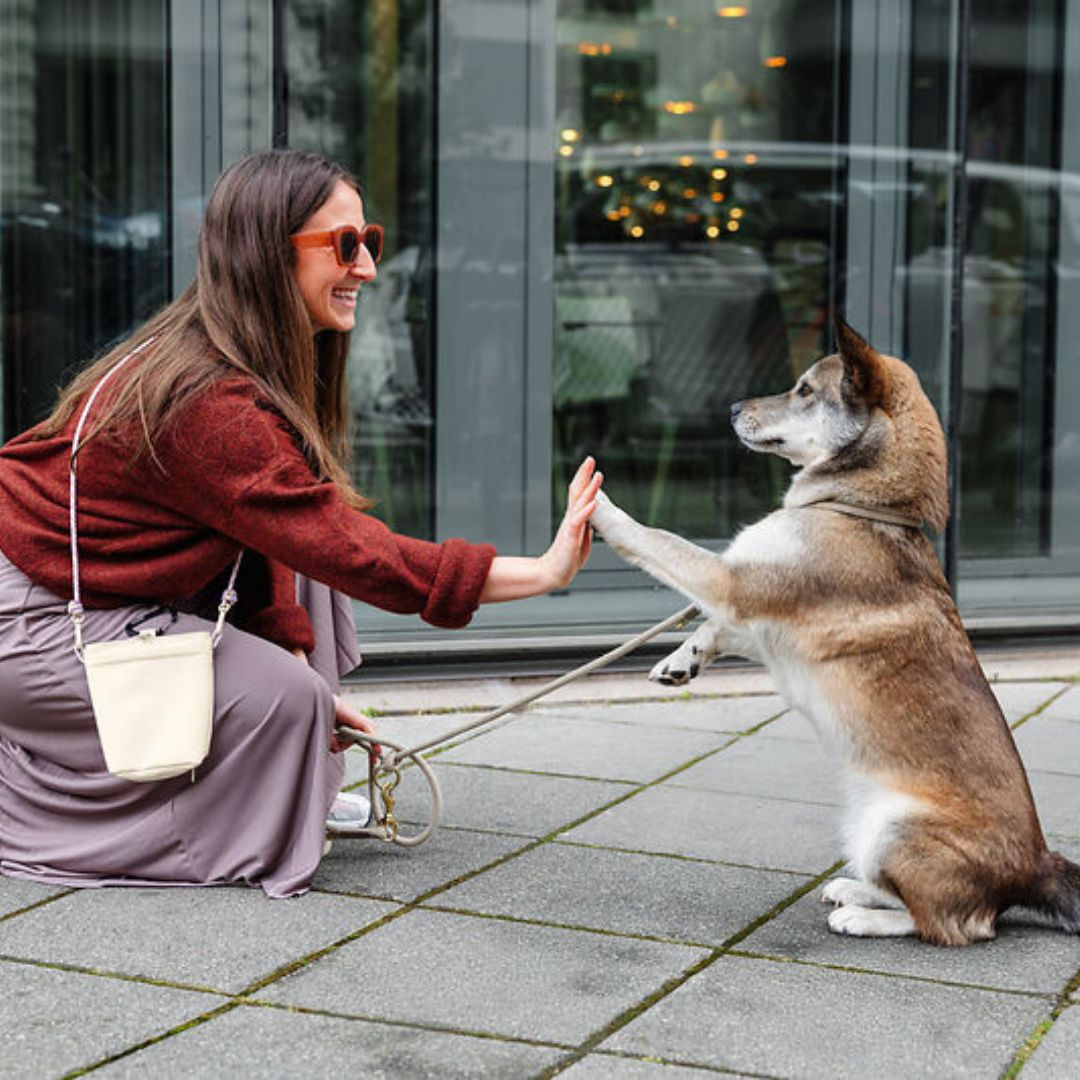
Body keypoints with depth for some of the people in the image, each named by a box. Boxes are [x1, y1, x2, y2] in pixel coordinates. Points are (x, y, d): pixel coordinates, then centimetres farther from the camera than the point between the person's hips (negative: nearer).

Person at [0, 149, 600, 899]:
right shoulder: (210, 403, -30)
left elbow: (270, 534, 3)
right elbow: (347, 550, -31)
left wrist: (297, 658, -7)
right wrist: (542, 572, -31)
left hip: (92, 584, 10)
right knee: (283, 697, -17)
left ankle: (298, 791, 14)